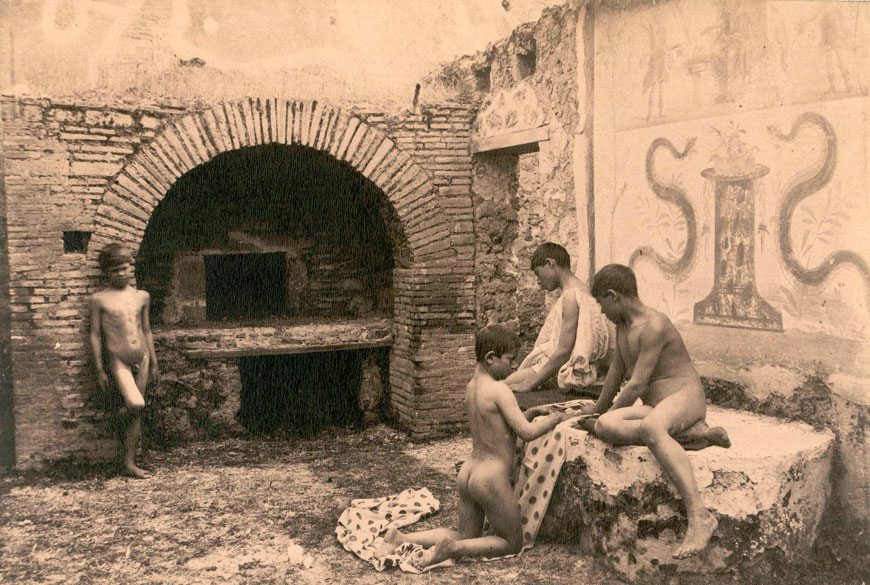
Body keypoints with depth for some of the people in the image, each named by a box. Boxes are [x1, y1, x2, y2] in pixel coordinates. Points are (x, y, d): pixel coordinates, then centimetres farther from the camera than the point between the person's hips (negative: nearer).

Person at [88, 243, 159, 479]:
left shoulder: (142, 296, 7)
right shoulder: (99, 299, -3)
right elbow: (95, 335, -1)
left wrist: (153, 363, 13)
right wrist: (100, 370, -3)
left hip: (142, 357, 4)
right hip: (118, 360, -4)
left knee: (136, 414, 5)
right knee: (136, 404, -21)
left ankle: (129, 462, 13)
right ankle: (123, 412, 16)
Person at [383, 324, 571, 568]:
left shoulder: (471, 387, 7)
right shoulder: (499, 390, -18)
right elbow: (528, 433, -19)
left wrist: (528, 414, 12)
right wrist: (557, 417, -3)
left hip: (468, 472, 8)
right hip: (492, 478, -8)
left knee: (466, 536, 23)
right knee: (512, 543, 12)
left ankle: (403, 538, 9)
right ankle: (452, 548, -8)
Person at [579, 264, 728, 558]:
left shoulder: (654, 326, -15)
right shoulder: (623, 324, 14)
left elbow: (636, 384, -16)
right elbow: (618, 368, 27)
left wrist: (610, 412, -1)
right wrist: (599, 408, 37)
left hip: (685, 396, -8)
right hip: (654, 405, 8)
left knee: (651, 427, -44)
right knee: (603, 427, -24)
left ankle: (699, 515, -48)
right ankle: (690, 433, -19)